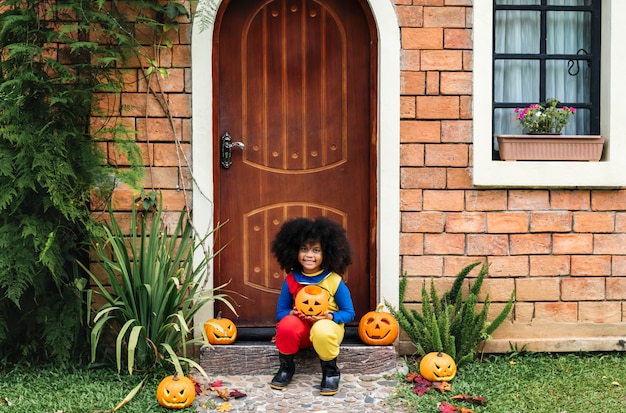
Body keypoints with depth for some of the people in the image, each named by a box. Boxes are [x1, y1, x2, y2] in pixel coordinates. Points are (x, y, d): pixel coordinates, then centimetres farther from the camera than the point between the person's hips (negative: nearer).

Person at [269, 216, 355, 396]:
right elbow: (280, 312, 2)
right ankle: (286, 367, -6)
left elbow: (349, 313, -4)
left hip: (328, 326, -2)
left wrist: (329, 316, -24)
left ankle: (331, 372, -12)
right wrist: (292, 313, -21)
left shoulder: (334, 281, -12)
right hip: (301, 327, 2)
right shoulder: (291, 280, -6)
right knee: (287, 325, -33)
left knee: (322, 330, -39)